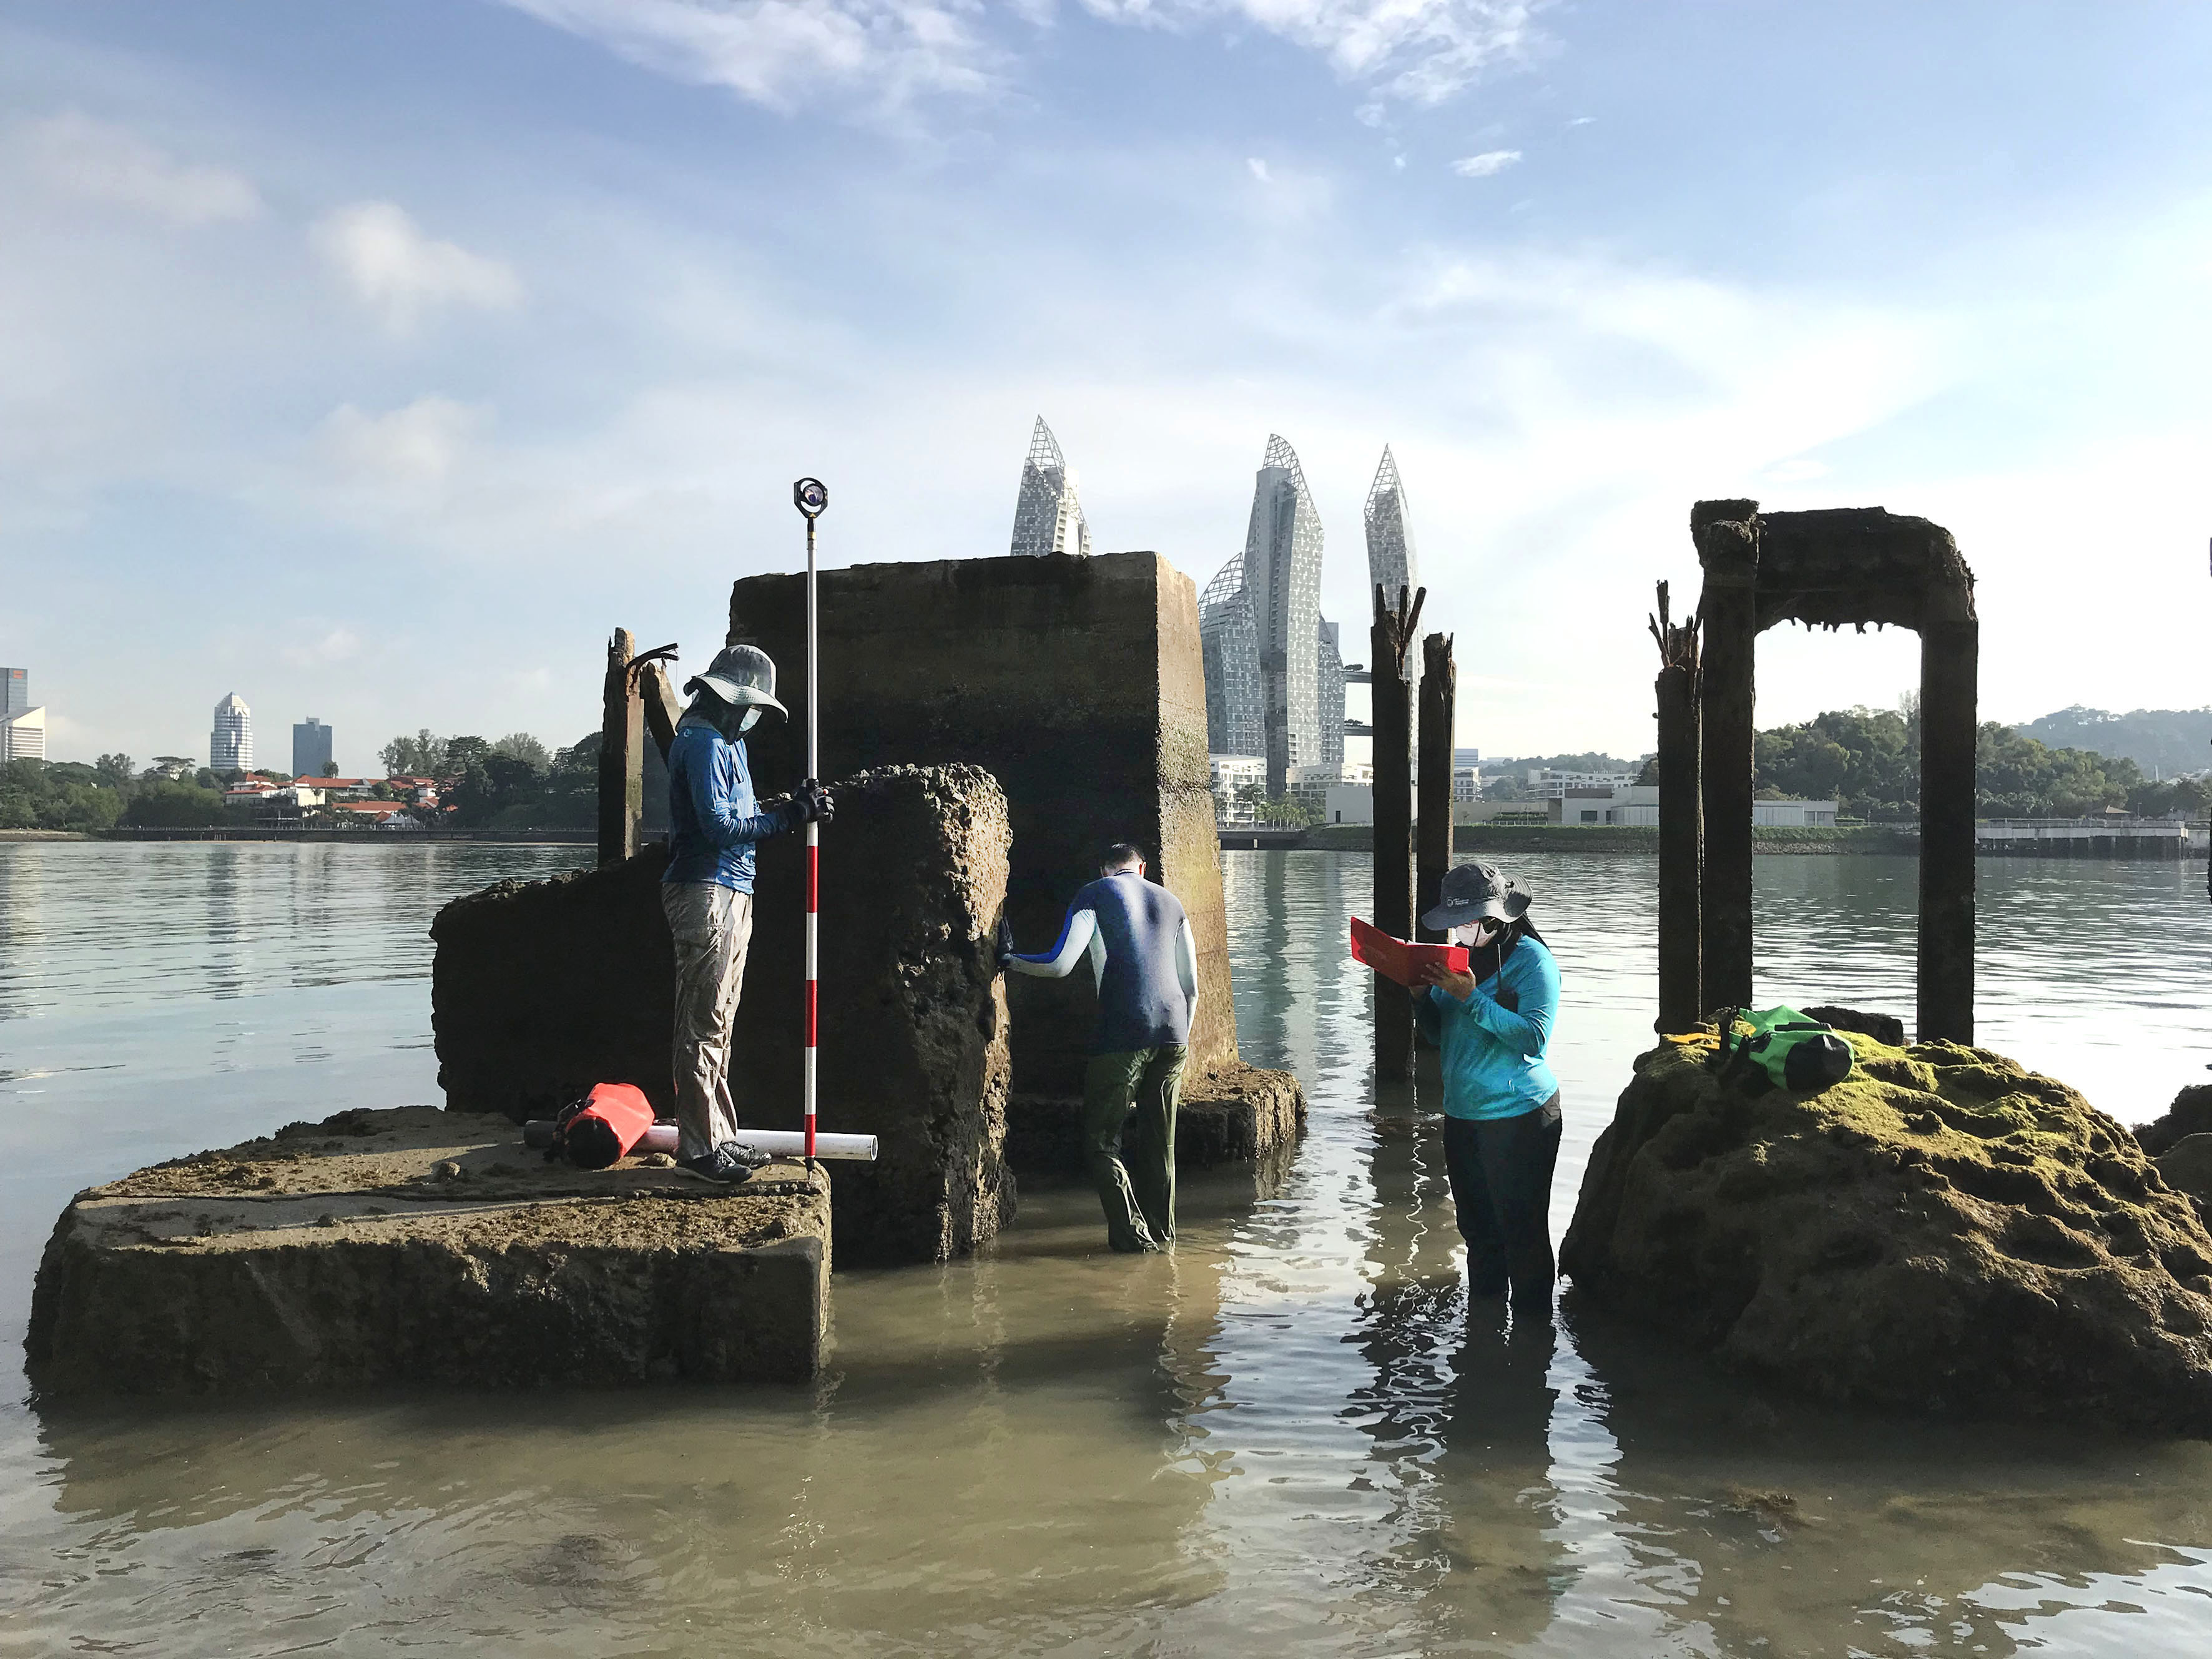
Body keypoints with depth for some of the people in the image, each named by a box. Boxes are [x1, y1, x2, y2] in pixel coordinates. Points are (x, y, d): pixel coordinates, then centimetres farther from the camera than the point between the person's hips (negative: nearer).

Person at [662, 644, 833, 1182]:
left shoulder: (726, 742, 20)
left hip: (732, 894, 11)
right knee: (704, 1022, -8)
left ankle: (718, 1135, 22)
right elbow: (720, 826, -20)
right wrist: (789, 816, -16)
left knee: (718, 1021, 14)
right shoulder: (704, 744, -12)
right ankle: (699, 1144, -4)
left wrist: (794, 806, 4)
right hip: (706, 892, -11)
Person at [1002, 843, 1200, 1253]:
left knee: (1102, 1141, 5)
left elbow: (1059, 964, -3)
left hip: (1123, 1035, -5)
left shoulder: (1095, 895, 7)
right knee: (1159, 1141, 16)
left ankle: (1132, 1234, -1)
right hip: (1174, 1033, 5)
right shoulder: (1171, 902, 21)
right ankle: (1162, 1231, 22)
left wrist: (1008, 959, 13)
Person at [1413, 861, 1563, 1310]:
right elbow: (1440, 1035, 13)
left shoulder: (1531, 959, -12)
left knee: (1521, 1228, -1)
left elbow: (1534, 1038, -23)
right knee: (1476, 1224, 17)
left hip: (1519, 1115, -7)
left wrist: (1471, 997, -26)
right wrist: (1422, 996, -7)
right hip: (1461, 1113, 8)